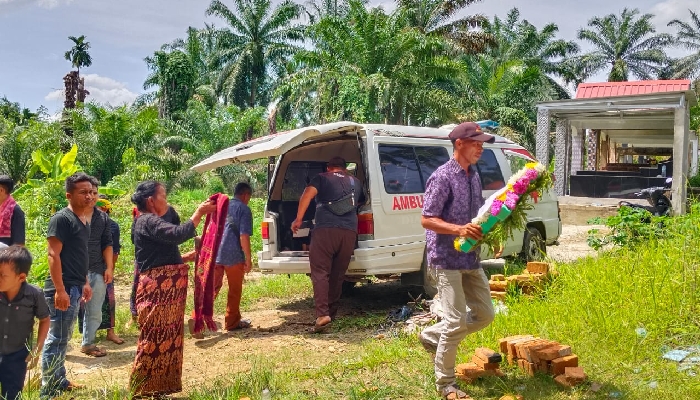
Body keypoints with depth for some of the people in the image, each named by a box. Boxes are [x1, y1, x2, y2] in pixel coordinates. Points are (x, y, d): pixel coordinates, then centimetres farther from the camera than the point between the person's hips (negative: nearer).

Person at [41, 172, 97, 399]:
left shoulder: (84, 221, 13)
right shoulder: (61, 219, -13)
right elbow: (53, 255, -18)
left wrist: (85, 283, 22)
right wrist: (60, 290, -22)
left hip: (75, 287, 9)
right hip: (63, 288, -9)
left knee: (63, 338, 18)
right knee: (56, 339, -3)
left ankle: (60, 381, 29)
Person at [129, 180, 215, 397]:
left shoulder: (149, 222, 20)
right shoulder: (148, 221, -13)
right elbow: (179, 234, -27)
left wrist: (189, 256, 19)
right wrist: (199, 212, -18)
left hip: (164, 289, 11)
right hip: (158, 290, -11)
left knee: (166, 338, 14)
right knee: (156, 339, -4)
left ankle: (157, 386, 23)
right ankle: (144, 390, 5)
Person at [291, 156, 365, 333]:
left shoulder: (322, 178, 12)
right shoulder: (355, 182, 24)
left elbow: (307, 194, -6)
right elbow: (361, 202, 42)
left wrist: (298, 219, -3)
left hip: (325, 229, -4)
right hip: (349, 232, 4)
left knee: (320, 273, -4)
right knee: (337, 275, 12)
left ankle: (322, 314, -17)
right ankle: (331, 314, 16)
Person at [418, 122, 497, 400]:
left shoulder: (474, 176, 11)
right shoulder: (442, 177, -14)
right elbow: (426, 220, -17)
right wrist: (458, 229, -28)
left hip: (470, 258, 8)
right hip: (446, 259, -8)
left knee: (485, 314, 12)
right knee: (456, 320, -6)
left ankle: (432, 337, 29)